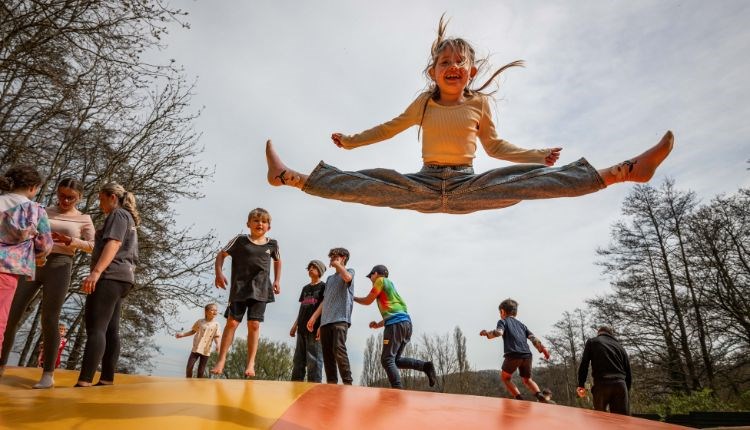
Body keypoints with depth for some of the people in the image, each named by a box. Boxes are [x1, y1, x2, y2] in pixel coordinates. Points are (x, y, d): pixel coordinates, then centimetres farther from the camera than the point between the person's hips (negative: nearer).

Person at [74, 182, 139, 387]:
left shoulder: (118, 214, -1)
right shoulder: (129, 219, 28)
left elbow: (113, 243, -17)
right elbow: (130, 256, 28)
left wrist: (96, 272, -27)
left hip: (110, 277, -10)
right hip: (120, 278, 10)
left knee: (95, 328, -17)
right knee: (110, 330, 5)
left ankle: (84, 382, -24)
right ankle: (107, 380, 4)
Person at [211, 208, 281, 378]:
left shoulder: (272, 244, 6)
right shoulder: (240, 240, -1)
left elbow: (277, 261, 23)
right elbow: (221, 254, 3)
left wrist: (277, 280, 16)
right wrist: (218, 273, -11)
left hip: (260, 290, 1)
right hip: (239, 288, -1)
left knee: (254, 325, -1)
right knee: (232, 322, -3)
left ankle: (250, 364, 5)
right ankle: (221, 360, 7)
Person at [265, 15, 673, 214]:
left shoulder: (479, 103, 6)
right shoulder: (424, 102, 6)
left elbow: (495, 145, 16)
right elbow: (391, 127, 19)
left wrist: (539, 155, 8)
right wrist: (352, 140, 21)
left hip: (467, 188, -1)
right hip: (425, 186, 1)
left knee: (531, 179, -22)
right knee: (367, 182, -17)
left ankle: (626, 169, -27)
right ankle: (290, 176, -16)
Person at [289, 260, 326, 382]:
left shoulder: (324, 287, 3)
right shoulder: (305, 288, 22)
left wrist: (321, 327, -16)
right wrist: (295, 326, 15)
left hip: (315, 328, -7)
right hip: (302, 329, 7)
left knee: (314, 361, -10)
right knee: (298, 360, 6)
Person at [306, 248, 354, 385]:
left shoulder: (350, 271, 12)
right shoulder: (329, 278, 29)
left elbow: (347, 277, -16)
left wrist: (338, 265, -1)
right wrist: (313, 317, 14)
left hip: (340, 319, -7)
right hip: (325, 321, 7)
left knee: (338, 350, -19)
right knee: (327, 353, 0)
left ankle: (347, 382, -18)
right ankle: (331, 383, 2)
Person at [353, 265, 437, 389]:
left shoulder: (381, 280, 8)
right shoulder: (390, 285, 31)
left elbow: (367, 301, 8)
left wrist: (353, 298, 25)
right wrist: (379, 324, 24)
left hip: (396, 324, -8)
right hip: (406, 323, 8)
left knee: (387, 360, -7)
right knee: (395, 360, 12)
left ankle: (398, 390, -18)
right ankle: (425, 366, -3)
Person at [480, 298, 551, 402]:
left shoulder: (503, 321, 11)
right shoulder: (521, 324, 27)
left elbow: (499, 332, -8)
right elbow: (533, 337, 16)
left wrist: (487, 333, 7)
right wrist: (543, 349, 12)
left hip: (513, 354, -5)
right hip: (527, 355, 5)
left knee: (505, 377, 15)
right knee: (527, 379, 22)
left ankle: (520, 399, -3)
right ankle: (540, 396, -4)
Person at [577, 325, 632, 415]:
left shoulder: (592, 342, 13)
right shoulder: (620, 346, 22)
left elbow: (584, 364, 3)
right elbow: (628, 372, 19)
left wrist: (581, 385, 6)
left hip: (601, 384, -3)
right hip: (620, 384, 3)